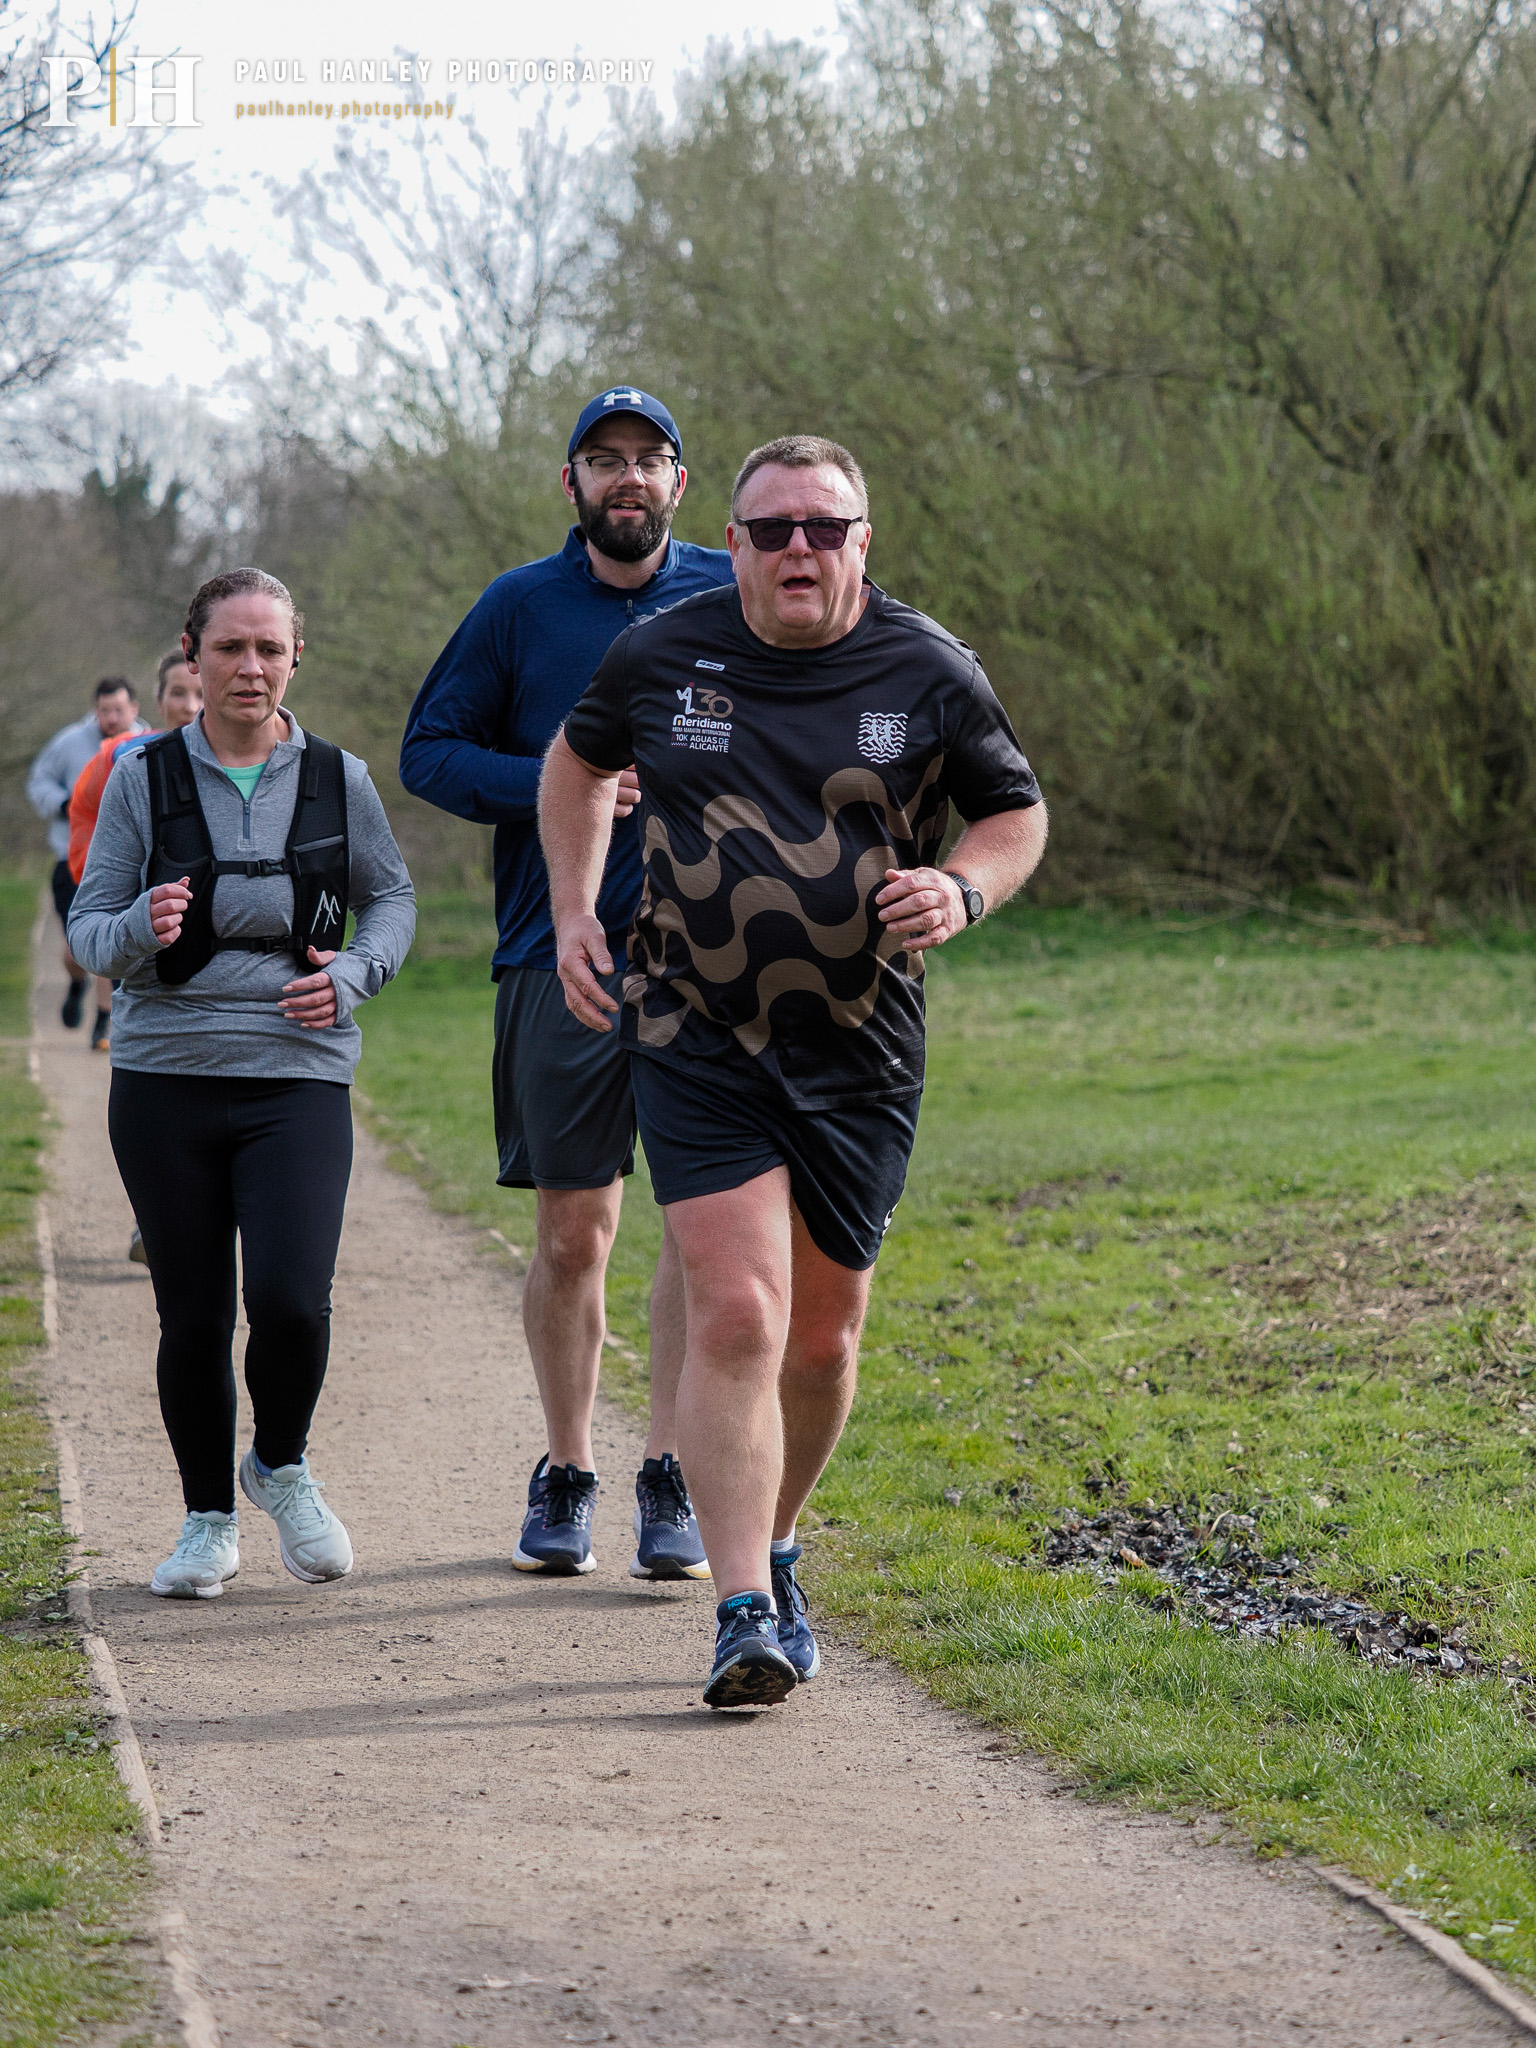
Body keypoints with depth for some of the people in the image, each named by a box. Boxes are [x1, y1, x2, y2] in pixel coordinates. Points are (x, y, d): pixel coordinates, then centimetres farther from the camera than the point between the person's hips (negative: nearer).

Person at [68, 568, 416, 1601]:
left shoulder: (337, 779, 3)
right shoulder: (145, 781, 1)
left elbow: (392, 897, 16)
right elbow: (89, 926, 4)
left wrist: (354, 973, -3)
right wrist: (141, 931, -19)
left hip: (298, 1081, 0)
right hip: (167, 1081, 1)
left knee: (291, 1298, -16)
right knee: (193, 1316, 3)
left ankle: (282, 1466, 15)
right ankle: (209, 1519, 25)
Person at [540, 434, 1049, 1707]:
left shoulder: (930, 674, -3)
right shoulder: (662, 658, -2)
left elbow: (1018, 816, 9)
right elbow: (581, 760, 18)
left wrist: (962, 891, -12)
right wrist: (574, 911, 8)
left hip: (861, 1057, 1)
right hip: (698, 1042, -1)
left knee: (821, 1340, 11)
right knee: (736, 1317, -16)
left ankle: (774, 1551, 36)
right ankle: (744, 1612, -15)